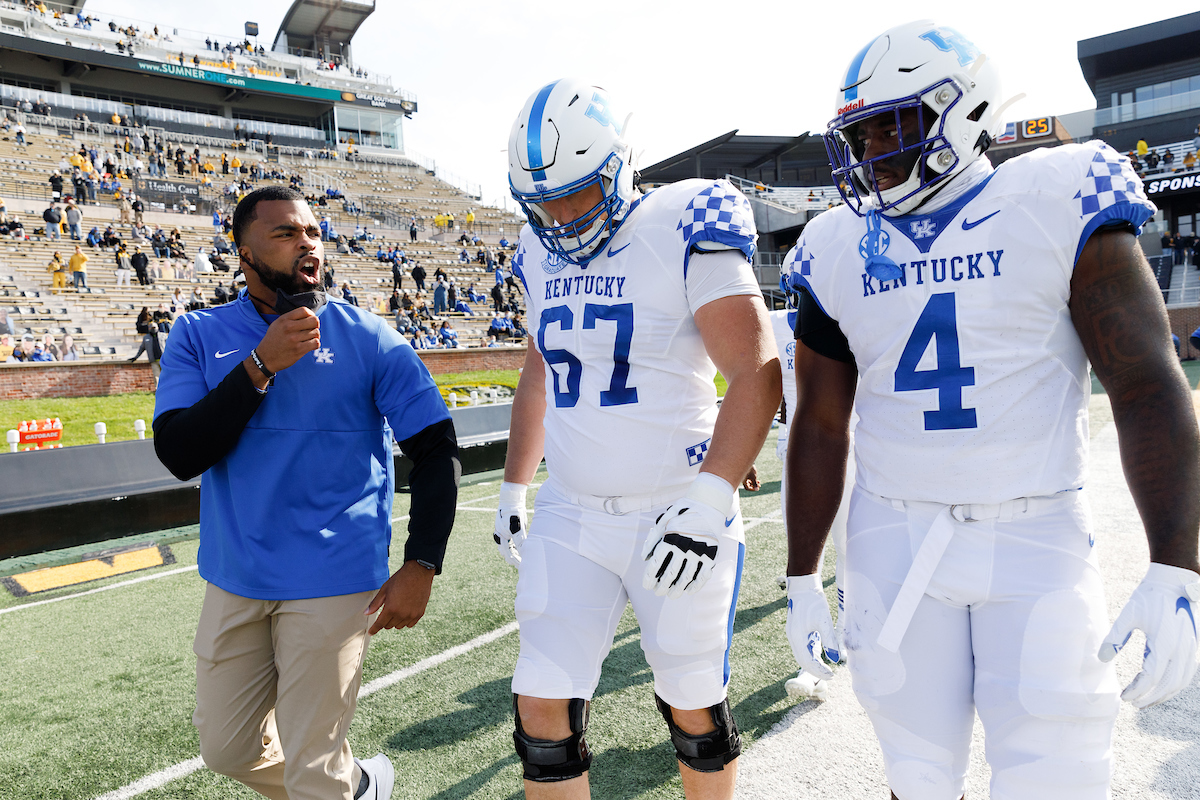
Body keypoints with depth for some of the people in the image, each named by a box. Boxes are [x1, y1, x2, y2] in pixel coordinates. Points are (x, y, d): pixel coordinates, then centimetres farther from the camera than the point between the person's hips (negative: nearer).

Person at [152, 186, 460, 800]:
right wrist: (262, 364, -19)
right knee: (228, 749, 18)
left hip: (333, 581, -3)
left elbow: (436, 448, -5)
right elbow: (179, 455, -10)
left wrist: (421, 565, -11)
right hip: (235, 578, 4)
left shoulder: (367, 338, -6)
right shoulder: (200, 336, 1)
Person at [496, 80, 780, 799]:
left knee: (693, 708, 12)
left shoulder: (684, 236, -11)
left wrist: (708, 501, -25)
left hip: (675, 517, -5)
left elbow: (757, 376, -17)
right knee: (542, 708, 6)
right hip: (570, 517, 5)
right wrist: (515, 485, 19)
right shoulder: (545, 255, 9)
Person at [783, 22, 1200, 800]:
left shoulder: (1059, 204, -5)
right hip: (896, 539, 2)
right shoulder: (839, 251, 2)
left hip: (1039, 540, -2)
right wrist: (802, 578, 6)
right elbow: (820, 424, 5)